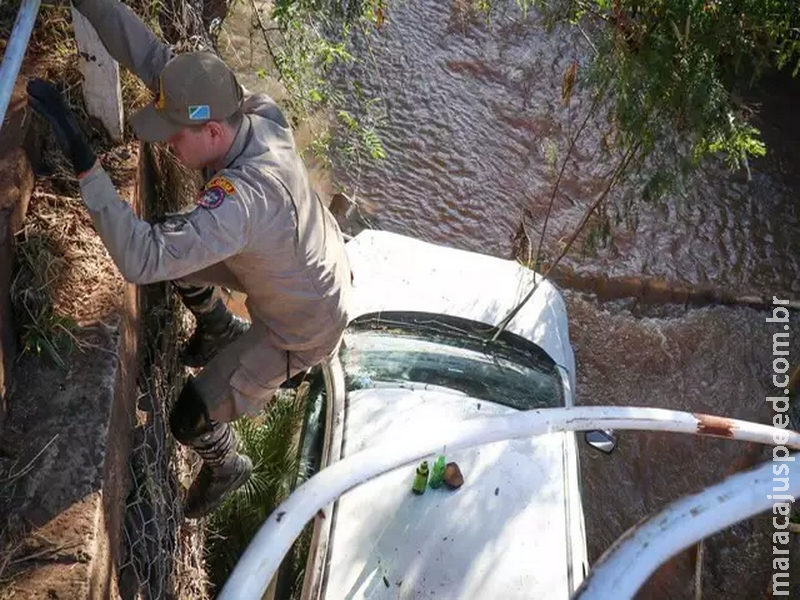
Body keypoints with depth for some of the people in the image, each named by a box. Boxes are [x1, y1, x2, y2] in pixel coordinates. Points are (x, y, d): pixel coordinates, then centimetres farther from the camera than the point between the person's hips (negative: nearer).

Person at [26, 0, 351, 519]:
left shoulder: (244, 198, -45)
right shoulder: (257, 113, -22)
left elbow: (141, 259, -50)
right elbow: (155, 56, -16)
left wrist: (84, 163, -51)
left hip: (303, 330, -7)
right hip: (321, 271, 8)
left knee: (190, 421, -2)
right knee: (183, 255, 18)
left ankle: (226, 467, 34)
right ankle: (220, 334, 45)